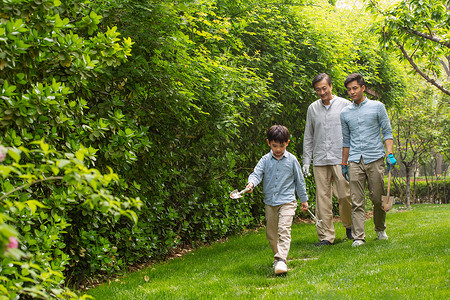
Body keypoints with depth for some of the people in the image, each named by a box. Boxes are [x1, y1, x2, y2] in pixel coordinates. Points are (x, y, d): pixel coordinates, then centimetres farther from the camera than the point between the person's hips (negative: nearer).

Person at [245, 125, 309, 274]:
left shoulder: (292, 160, 1)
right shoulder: (265, 160, 3)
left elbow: (299, 180, 9)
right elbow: (257, 173, -7)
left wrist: (304, 199, 14)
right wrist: (251, 183, -30)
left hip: (287, 201, -3)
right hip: (270, 202, 3)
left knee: (284, 230, -18)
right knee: (271, 233, 10)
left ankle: (281, 259, -24)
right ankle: (278, 256, 28)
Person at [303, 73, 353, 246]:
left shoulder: (345, 105, 5)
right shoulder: (312, 108, 14)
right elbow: (308, 137, 18)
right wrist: (306, 161, 11)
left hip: (341, 159, -3)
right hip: (320, 160, 3)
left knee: (345, 195, -6)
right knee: (322, 198, -1)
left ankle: (350, 226, 18)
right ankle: (326, 235, 3)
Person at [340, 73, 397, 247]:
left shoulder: (377, 107, 6)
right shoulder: (345, 113, 13)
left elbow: (387, 132, 5)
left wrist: (390, 154, -7)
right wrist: (344, 164, 17)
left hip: (375, 159, -2)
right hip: (355, 161, 2)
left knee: (378, 198, 3)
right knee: (357, 202, -5)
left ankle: (380, 229, 25)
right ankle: (358, 237, -6)